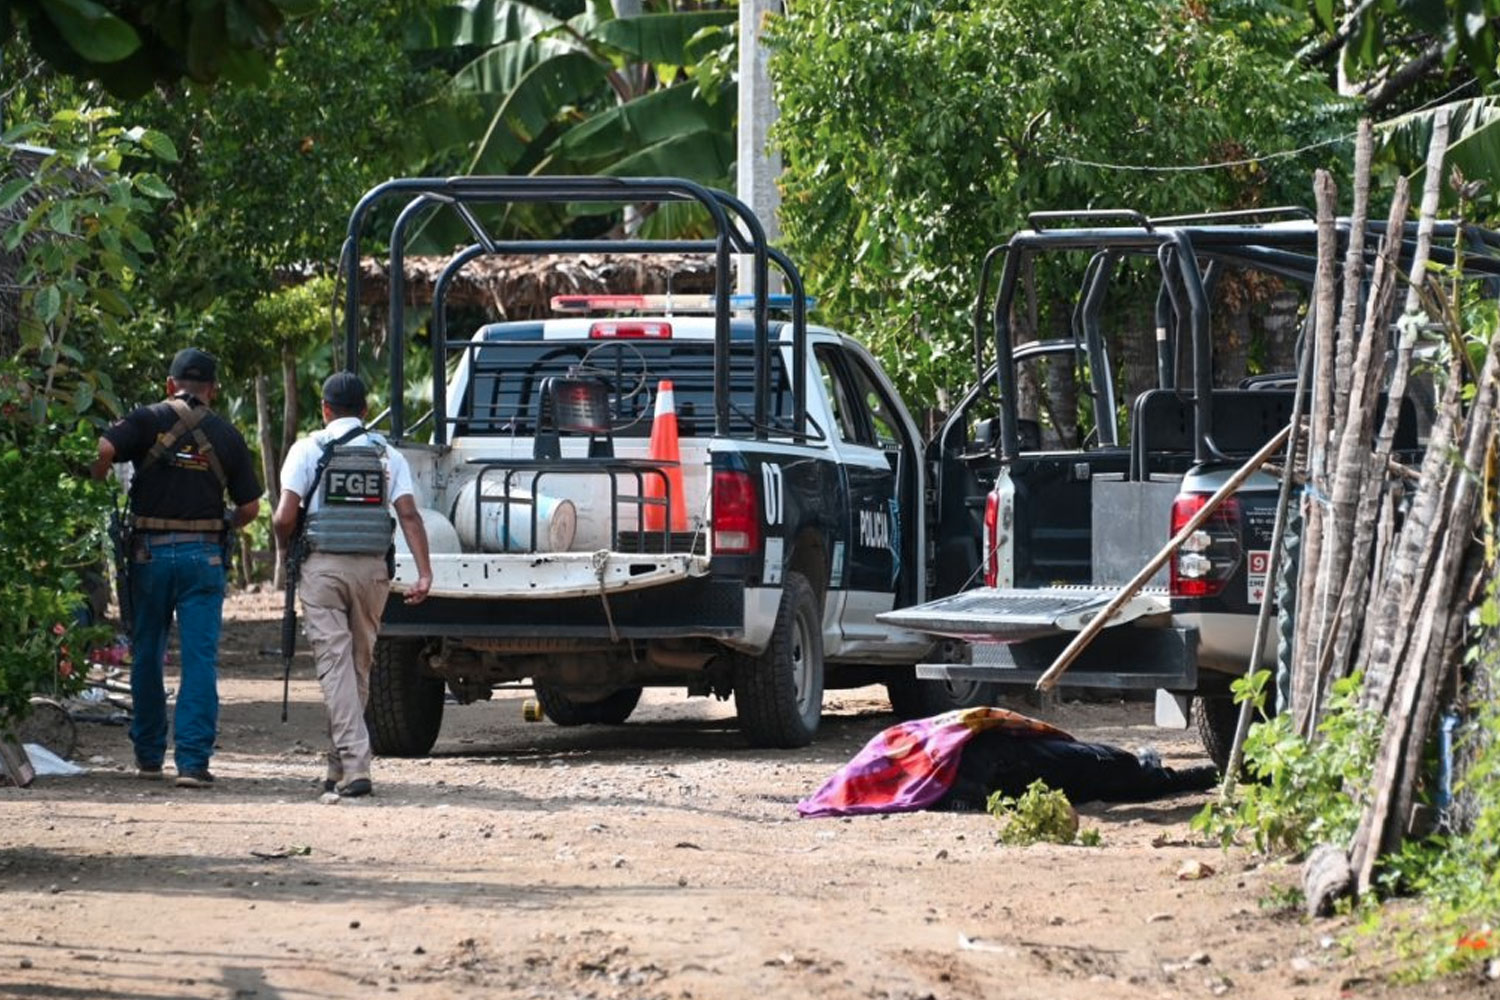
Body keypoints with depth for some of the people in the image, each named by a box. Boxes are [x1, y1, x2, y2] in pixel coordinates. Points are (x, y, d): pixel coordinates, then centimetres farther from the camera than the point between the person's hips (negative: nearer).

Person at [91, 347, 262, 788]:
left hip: (150, 552, 0)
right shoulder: (226, 435, 5)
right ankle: (193, 760, -10)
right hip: (204, 554, 0)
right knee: (200, 658, -1)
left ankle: (148, 754, 21)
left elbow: (102, 450, -18)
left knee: (147, 654, 13)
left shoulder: (147, 421, 0)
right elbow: (250, 508, 6)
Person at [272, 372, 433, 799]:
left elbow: (284, 518, -8)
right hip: (372, 568, 3)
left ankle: (354, 766, -17)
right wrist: (424, 574, -7)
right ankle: (340, 768, 23)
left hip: (323, 567, -3)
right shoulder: (386, 454, 8)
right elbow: (409, 514, -3)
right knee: (360, 665, 14)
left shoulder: (309, 450, -1)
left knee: (335, 665, -5)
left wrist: (285, 549, 13)